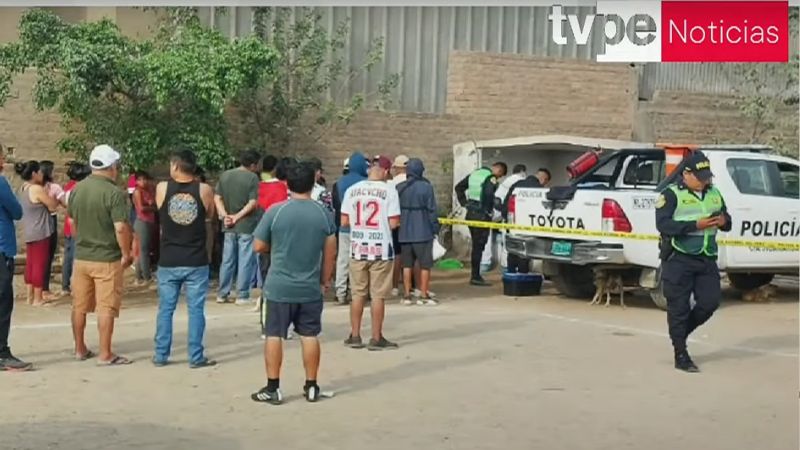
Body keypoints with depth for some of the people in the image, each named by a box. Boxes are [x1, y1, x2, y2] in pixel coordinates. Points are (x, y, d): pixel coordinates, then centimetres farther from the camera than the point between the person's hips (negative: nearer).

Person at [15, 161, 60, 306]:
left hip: (29, 233, 9)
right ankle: (38, 298, 3)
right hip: (40, 233, -9)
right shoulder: (37, 189, -18)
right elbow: (53, 205, -11)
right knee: (39, 264, -2)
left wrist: (46, 192, 7)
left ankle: (30, 296, 18)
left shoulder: (24, 188, 8)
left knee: (31, 263, 13)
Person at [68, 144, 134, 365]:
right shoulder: (114, 193, -17)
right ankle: (105, 355, 4)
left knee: (79, 306, 15)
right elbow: (121, 228, -21)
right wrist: (126, 254, -9)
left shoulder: (76, 190, 4)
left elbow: (73, 223, 15)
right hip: (107, 258, -6)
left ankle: (80, 349, 26)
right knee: (106, 308, 0)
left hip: (81, 256, 6)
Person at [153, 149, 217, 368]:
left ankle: (161, 355, 16)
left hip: (168, 262, 1)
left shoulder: (162, 188, -5)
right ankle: (196, 357, 7)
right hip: (196, 262, -1)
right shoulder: (204, 190, -6)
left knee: (165, 309, 11)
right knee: (195, 309, 5)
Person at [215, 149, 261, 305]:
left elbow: (217, 198, 4)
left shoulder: (225, 175, 8)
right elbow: (253, 203, -15)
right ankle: (242, 295, 4)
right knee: (245, 261, 1)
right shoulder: (252, 177, -9)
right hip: (247, 225, -5)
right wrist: (238, 216, -11)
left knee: (227, 260, 12)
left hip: (229, 226, 5)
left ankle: (222, 294, 16)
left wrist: (225, 216, -3)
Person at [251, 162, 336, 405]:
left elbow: (259, 246, -3)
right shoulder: (324, 214, -2)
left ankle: (272, 388, 10)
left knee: (274, 336, 6)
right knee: (310, 336, 10)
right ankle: (311, 387, 18)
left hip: (279, 287, -2)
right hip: (311, 288, 2)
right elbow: (330, 252, 3)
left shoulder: (275, 211, -10)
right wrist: (326, 279, 15)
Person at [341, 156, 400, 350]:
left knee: (358, 294, 12)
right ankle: (376, 338, 10)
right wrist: (397, 222, 11)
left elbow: (344, 221, 2)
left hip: (357, 248, 3)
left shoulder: (352, 190, 2)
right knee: (377, 295, 4)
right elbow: (393, 223, -11)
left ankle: (355, 336, 19)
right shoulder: (389, 190, -8)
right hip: (381, 249, -3)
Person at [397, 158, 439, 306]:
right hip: (423, 232, -4)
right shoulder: (426, 187, -10)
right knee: (425, 265, 5)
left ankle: (407, 295, 12)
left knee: (407, 265, 11)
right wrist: (435, 228, 0)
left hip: (404, 232, 4)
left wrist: (397, 226, 17)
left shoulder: (399, 188, 0)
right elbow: (432, 210, -8)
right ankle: (424, 296, 6)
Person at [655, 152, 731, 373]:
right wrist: (695, 225, -23)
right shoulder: (672, 194, -6)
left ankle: (681, 332, 28)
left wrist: (724, 221, -5)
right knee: (679, 307, -1)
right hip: (679, 259, -6)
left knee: (710, 301, 3)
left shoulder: (714, 193, 13)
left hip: (706, 259, 6)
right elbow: (663, 224, -17)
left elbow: (727, 219, 21)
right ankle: (681, 356, 8)